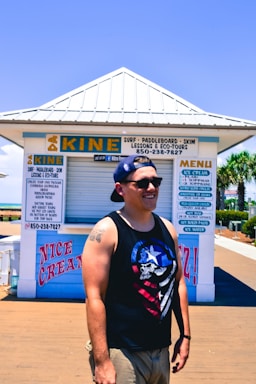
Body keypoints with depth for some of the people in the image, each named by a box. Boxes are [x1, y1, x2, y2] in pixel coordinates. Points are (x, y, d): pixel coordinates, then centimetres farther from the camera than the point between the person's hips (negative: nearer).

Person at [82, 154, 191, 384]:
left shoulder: (167, 229, 4)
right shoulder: (106, 231, -15)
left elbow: (178, 282, 11)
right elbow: (94, 297, -17)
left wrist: (185, 334, 10)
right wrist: (101, 360, -18)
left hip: (161, 350, 6)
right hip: (121, 352, -6)